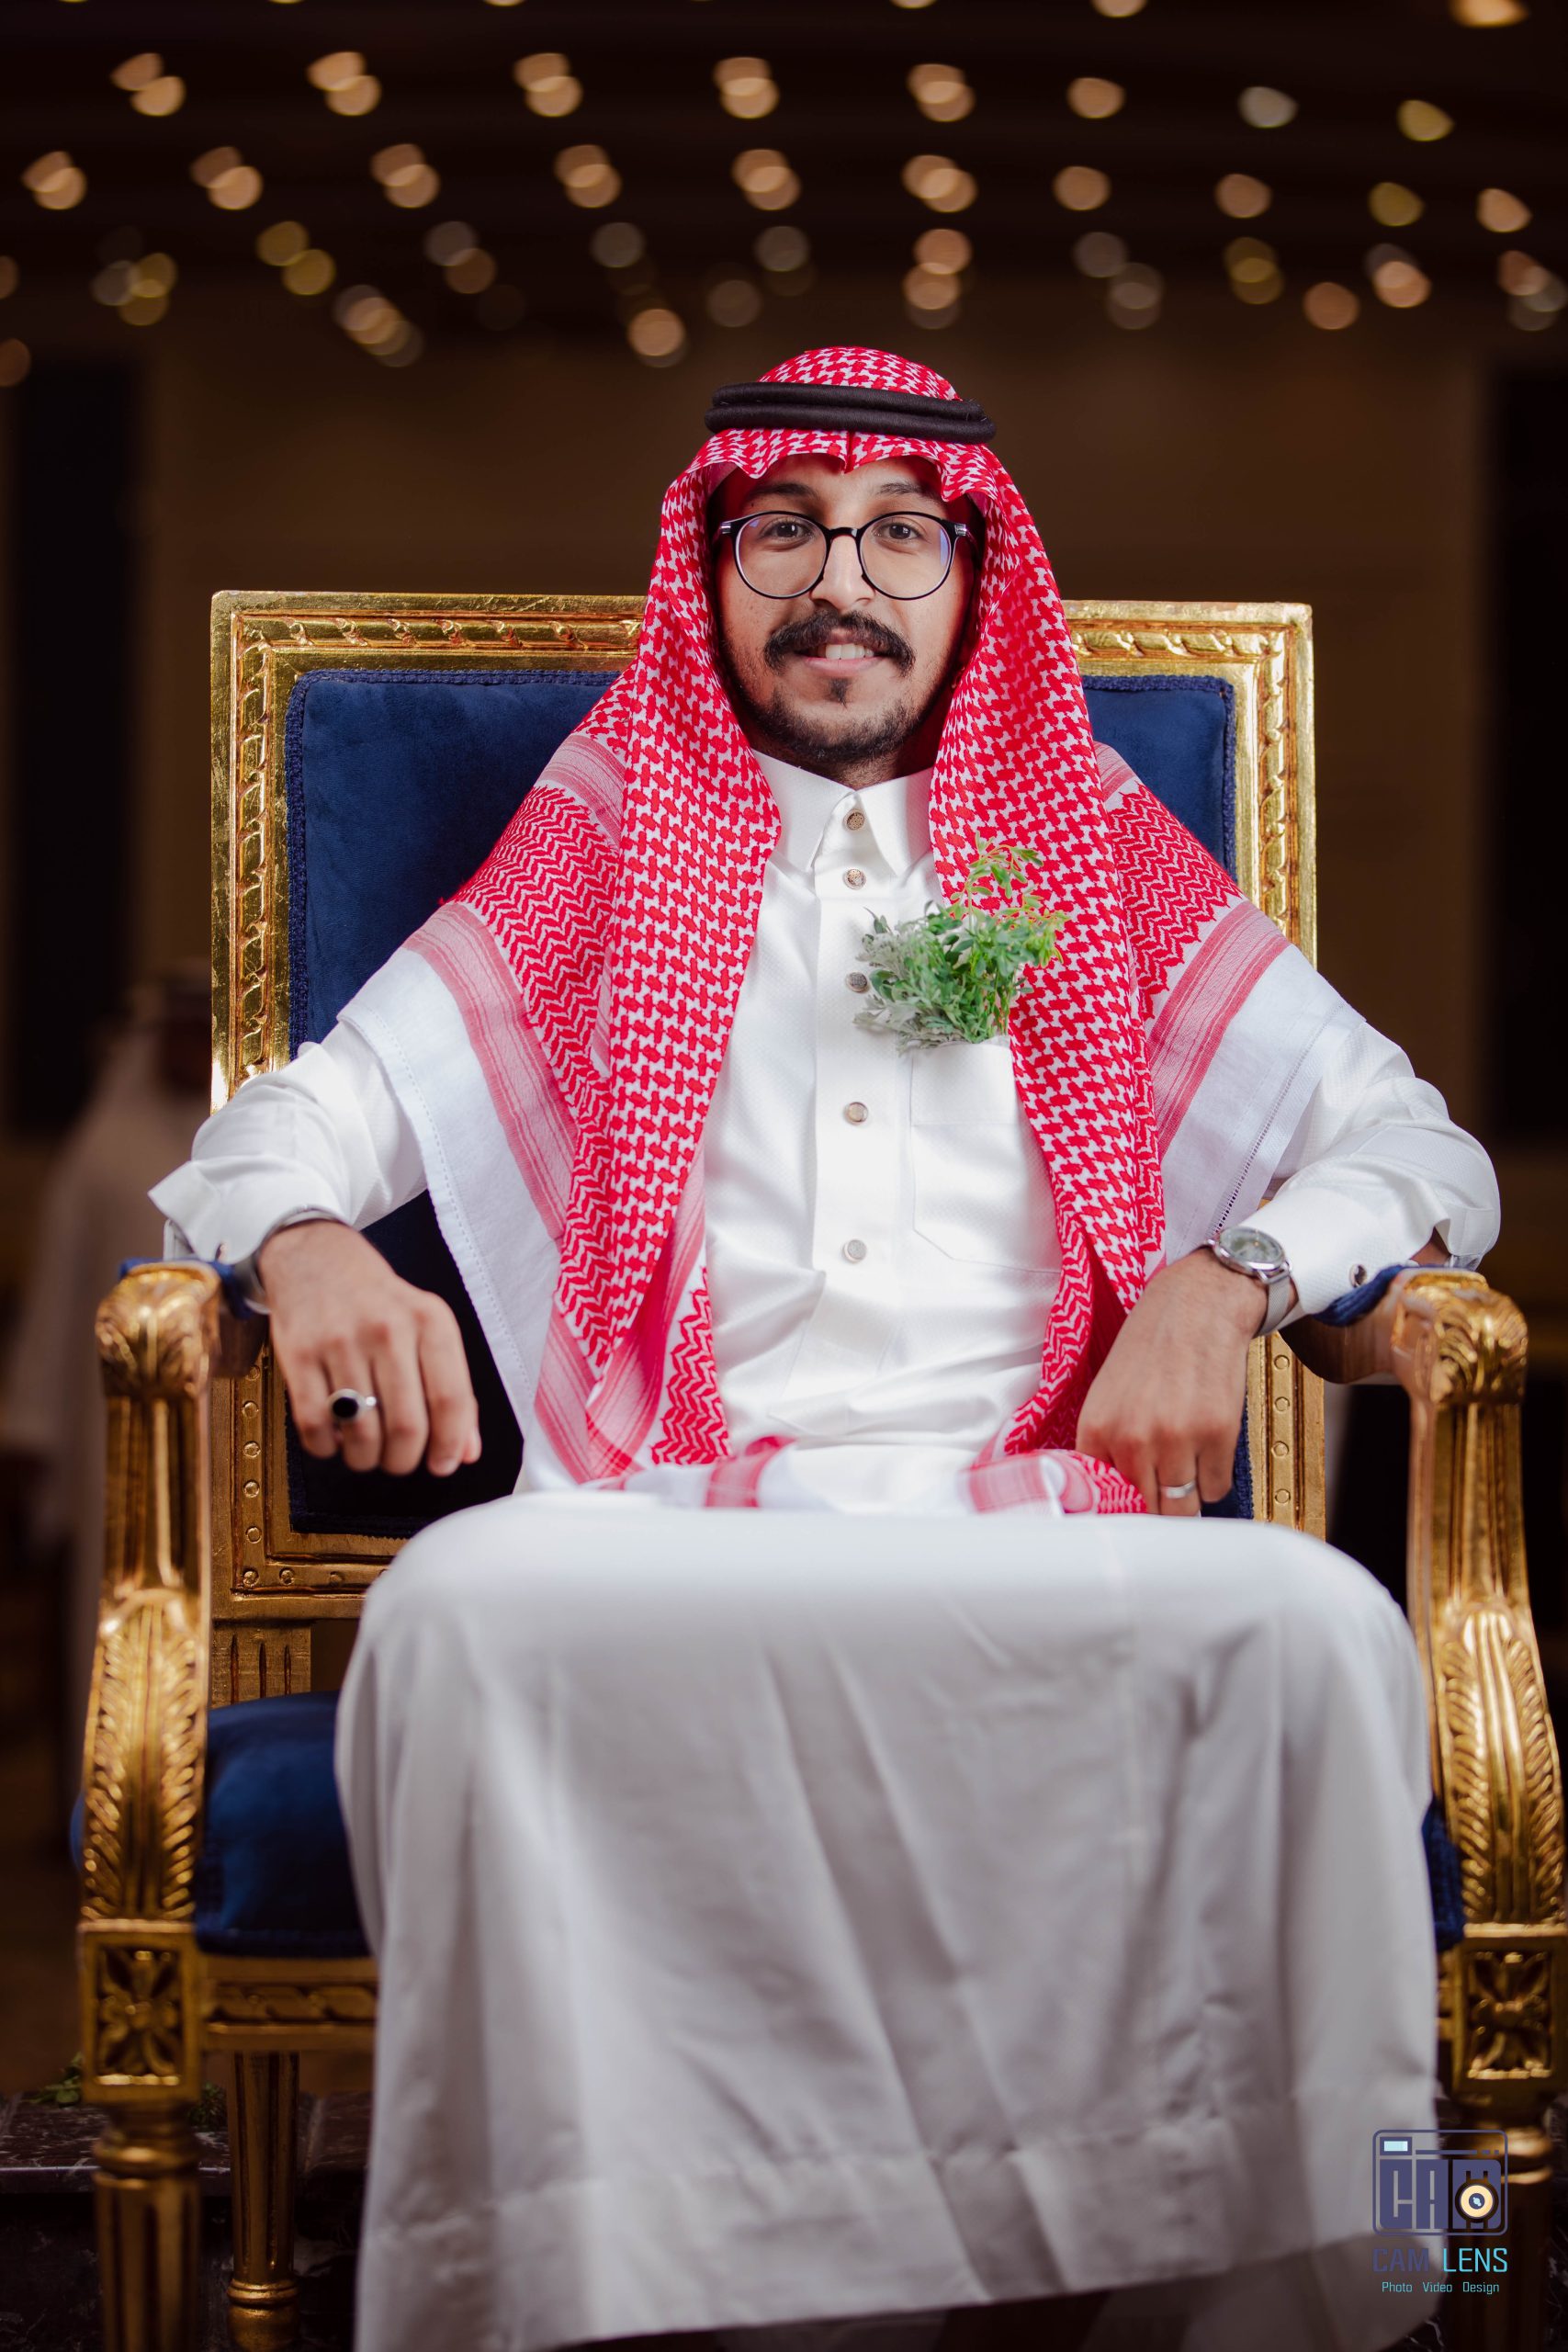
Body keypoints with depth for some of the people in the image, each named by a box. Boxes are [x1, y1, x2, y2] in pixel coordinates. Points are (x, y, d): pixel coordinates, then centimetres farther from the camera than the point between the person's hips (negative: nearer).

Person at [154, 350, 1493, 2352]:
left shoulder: (1104, 861, 22)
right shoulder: (596, 861, 22)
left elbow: (1427, 1150, 18)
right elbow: (279, 1131, 17)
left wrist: (1224, 1276, -4)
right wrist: (309, 1249, -9)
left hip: (1037, 1516, 1)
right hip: (675, 1532, 0)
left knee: (1315, 1628, -33)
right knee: (459, 1608, -36)